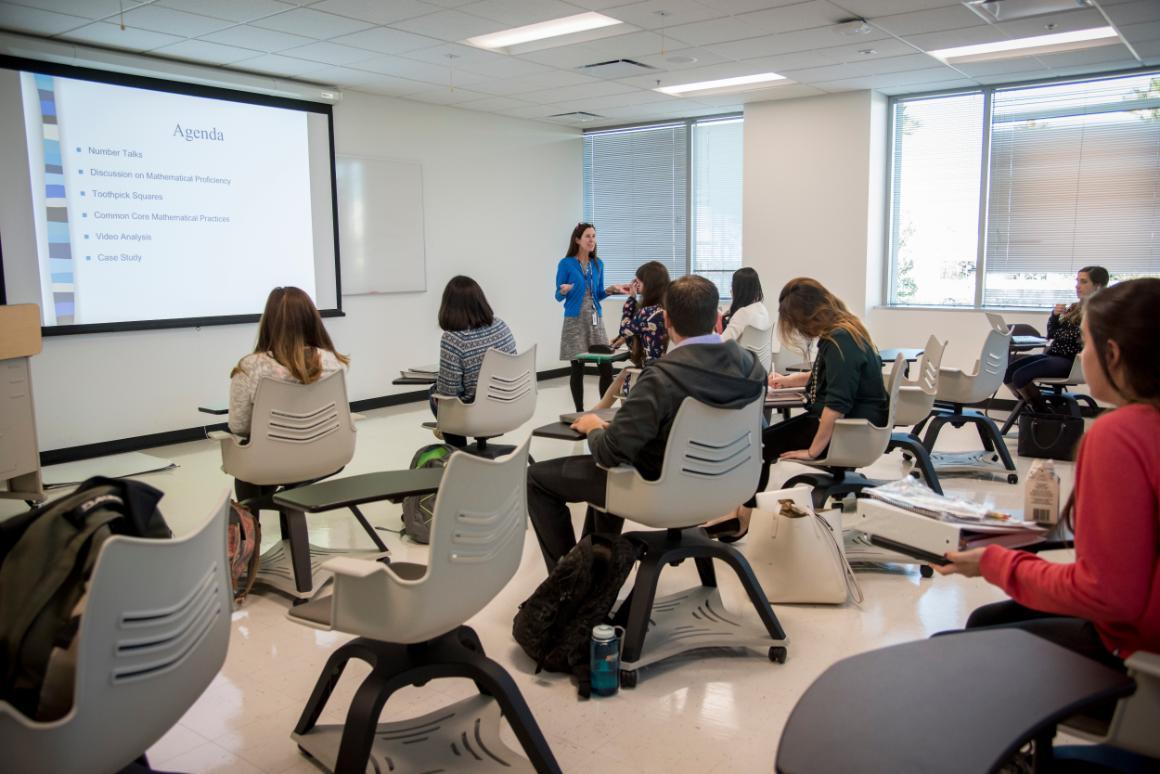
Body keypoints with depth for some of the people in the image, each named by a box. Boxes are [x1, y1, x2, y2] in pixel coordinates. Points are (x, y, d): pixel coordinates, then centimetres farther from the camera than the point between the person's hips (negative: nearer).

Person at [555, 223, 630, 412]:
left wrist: (613, 289, -1)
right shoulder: (566, 264, -5)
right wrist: (564, 291, -25)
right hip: (575, 320, -4)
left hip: (596, 319, 4)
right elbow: (558, 296, -4)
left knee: (606, 367, -3)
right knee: (577, 368, 1)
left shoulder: (598, 264, 9)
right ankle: (579, 411, 11)